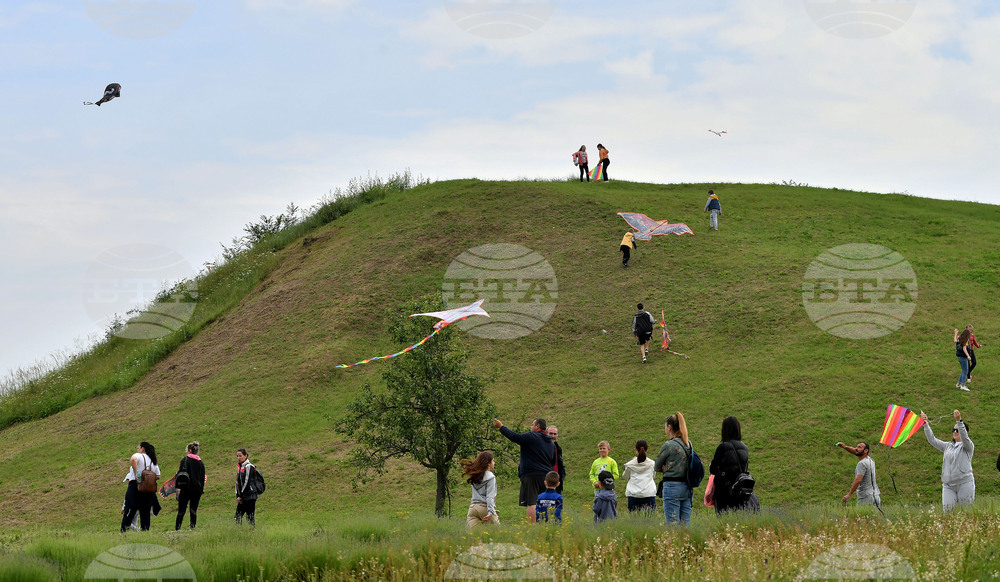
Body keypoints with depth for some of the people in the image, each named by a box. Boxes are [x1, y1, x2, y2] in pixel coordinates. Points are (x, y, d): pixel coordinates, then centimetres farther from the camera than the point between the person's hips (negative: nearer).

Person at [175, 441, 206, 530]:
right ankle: (193, 527, -4)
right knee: (194, 509, 4)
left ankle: (177, 527, 0)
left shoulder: (185, 460, -4)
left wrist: (178, 487, -10)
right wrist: (201, 489, 17)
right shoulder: (200, 462, 10)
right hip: (197, 489, 4)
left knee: (181, 509, 2)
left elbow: (180, 473, -10)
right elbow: (203, 477, 12)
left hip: (186, 488, -4)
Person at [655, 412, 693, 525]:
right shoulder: (689, 445, 10)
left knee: (672, 523, -7)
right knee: (685, 523, 7)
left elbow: (657, 467, -1)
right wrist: (668, 467, 7)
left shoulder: (668, 445, -10)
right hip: (687, 488, 7)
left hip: (672, 486, -7)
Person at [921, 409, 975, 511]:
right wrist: (926, 425, 2)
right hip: (948, 485, 4)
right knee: (948, 511, -7)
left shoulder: (968, 446, 3)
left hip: (964, 483, -4)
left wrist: (959, 421, -29)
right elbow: (932, 440, 14)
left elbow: (964, 437, -17)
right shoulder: (948, 446, 19)